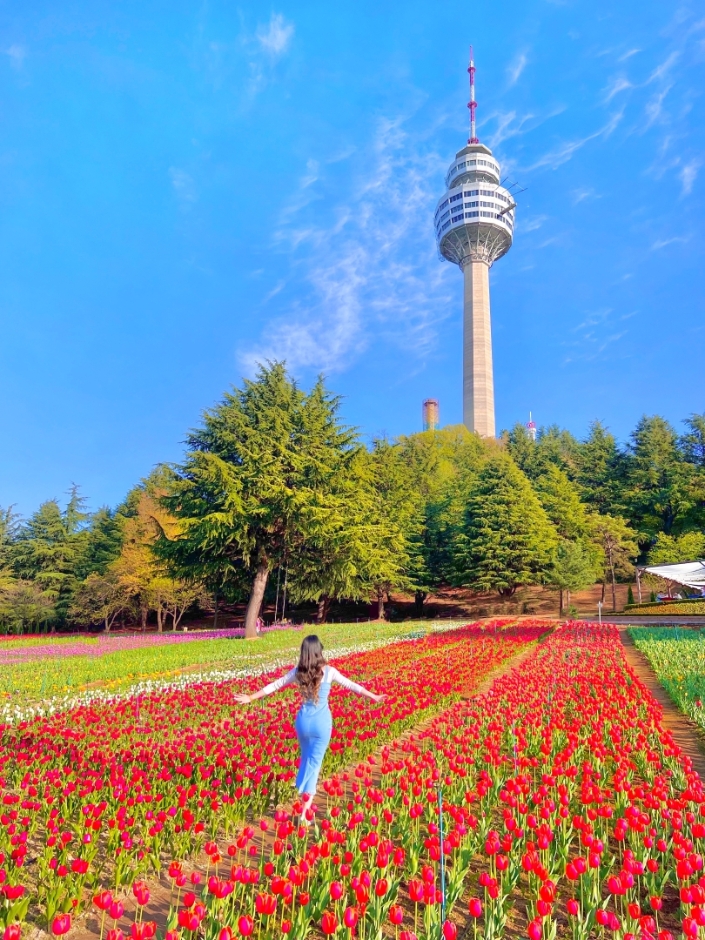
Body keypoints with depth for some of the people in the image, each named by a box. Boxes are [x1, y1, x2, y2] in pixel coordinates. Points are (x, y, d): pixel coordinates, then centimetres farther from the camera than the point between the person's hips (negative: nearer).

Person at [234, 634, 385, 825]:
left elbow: (275, 685, 4)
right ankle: (305, 812, 4)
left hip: (303, 720, 2)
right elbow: (352, 685, -2)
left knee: (306, 759, 25)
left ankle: (305, 793, 35)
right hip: (322, 722, -2)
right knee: (315, 763, 5)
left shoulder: (298, 672, -3)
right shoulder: (329, 671, -10)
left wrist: (250, 698, 14)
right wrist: (374, 697, 8)